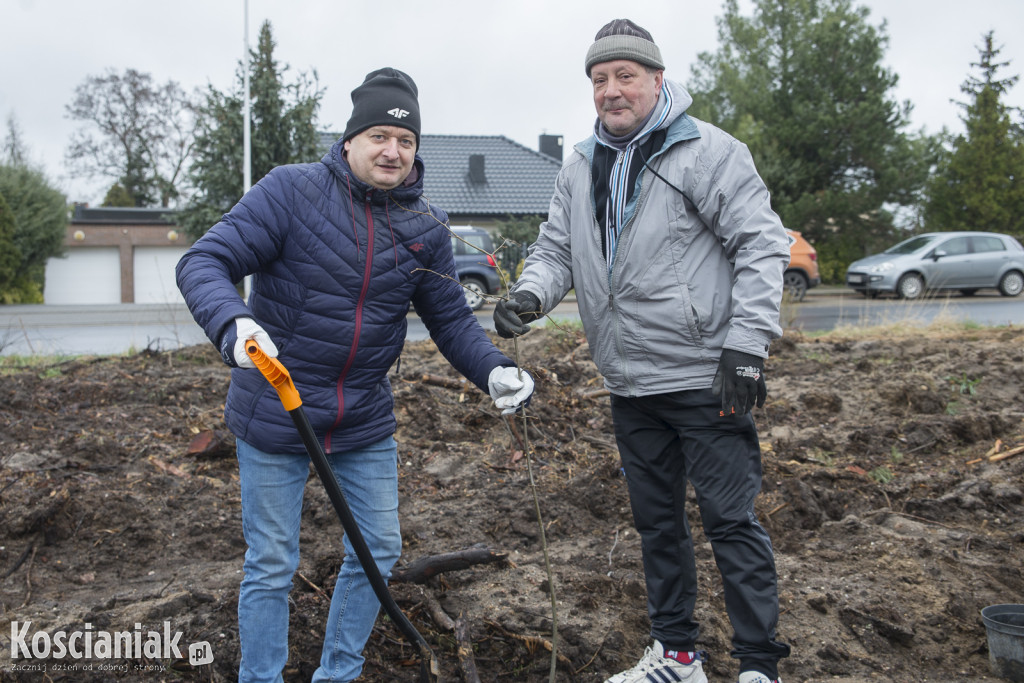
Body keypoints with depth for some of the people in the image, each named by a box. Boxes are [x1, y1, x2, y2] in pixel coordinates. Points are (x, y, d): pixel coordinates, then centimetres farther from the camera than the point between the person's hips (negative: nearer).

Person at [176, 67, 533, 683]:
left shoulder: (426, 228, 0)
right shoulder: (292, 190, -13)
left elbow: (452, 318, 6)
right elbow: (204, 263, -16)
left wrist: (494, 370, -12)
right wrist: (235, 324, -37)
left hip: (366, 423, 5)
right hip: (275, 416, -4)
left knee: (378, 551, 14)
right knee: (271, 566, 6)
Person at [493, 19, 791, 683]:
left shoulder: (705, 150, -8)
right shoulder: (581, 168, 11)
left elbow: (762, 243, -11)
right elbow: (557, 248, 13)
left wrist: (746, 343, -19)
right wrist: (531, 293, -10)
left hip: (705, 379, -7)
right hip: (629, 385, 7)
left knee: (731, 520, -3)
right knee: (657, 521, 16)